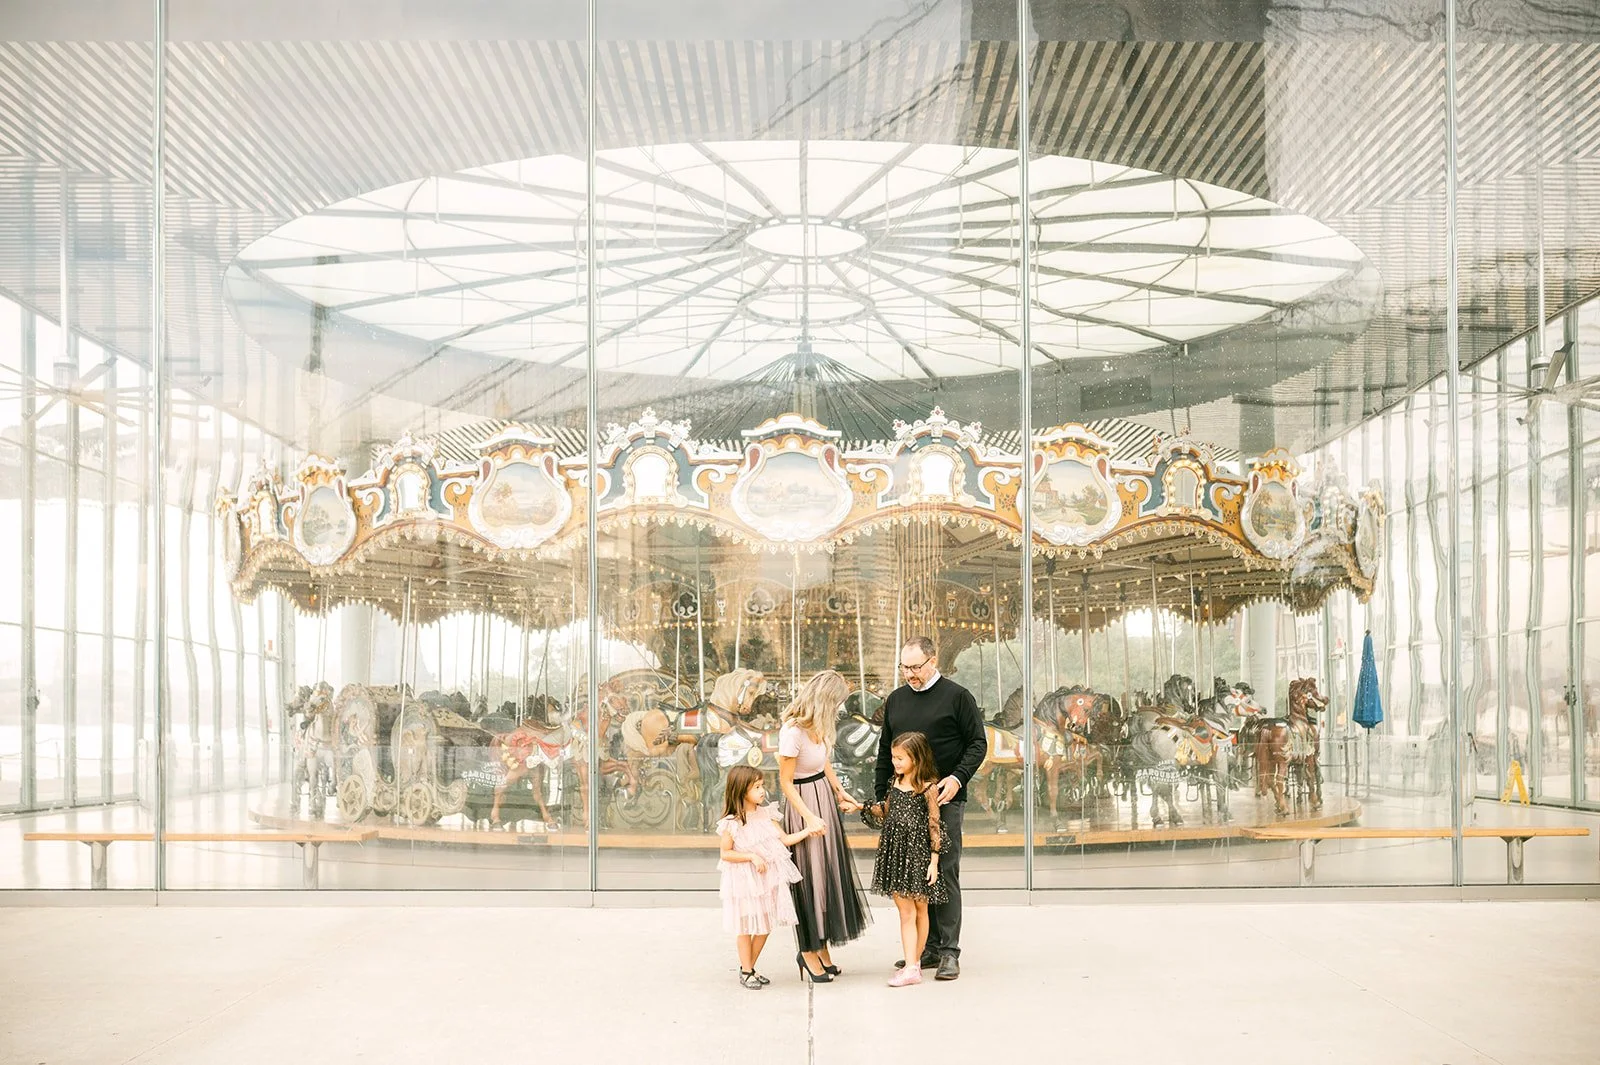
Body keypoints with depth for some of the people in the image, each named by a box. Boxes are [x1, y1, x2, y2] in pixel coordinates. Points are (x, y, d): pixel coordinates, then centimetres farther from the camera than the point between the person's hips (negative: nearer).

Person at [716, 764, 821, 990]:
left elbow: (784, 839, 3)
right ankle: (745, 971, 19)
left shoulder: (766, 814, 1)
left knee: (765, 926, 12)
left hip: (768, 877, 6)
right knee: (746, 927, 6)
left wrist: (807, 831, -7)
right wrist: (752, 856, -22)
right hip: (744, 880, -6)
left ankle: (749, 968, 27)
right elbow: (726, 854, -12)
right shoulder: (732, 823, -16)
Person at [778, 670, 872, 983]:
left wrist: (840, 792, 7)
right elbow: (786, 782, -18)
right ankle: (808, 951, 18)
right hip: (803, 804, -8)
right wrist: (810, 817, -20)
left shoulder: (820, 725, -1)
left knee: (829, 871, 13)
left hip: (825, 798, 8)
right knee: (810, 874, 2)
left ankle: (822, 946, 25)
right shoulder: (792, 732, -24)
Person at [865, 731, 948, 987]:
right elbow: (886, 812, 21)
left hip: (918, 851, -5)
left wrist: (934, 860, -9)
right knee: (905, 911, 1)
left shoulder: (928, 787, -9)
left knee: (920, 909, 8)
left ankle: (913, 964, 13)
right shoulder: (896, 782, 8)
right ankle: (911, 966, 0)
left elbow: (934, 825, -8)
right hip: (896, 851, 5)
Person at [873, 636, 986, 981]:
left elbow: (978, 744, -1)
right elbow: (885, 751, 21)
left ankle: (949, 952, -4)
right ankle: (929, 947, 12)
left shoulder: (957, 697, -1)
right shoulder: (895, 700, 14)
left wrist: (958, 777, -16)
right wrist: (880, 796, 14)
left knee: (945, 872, -7)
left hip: (944, 799, -5)